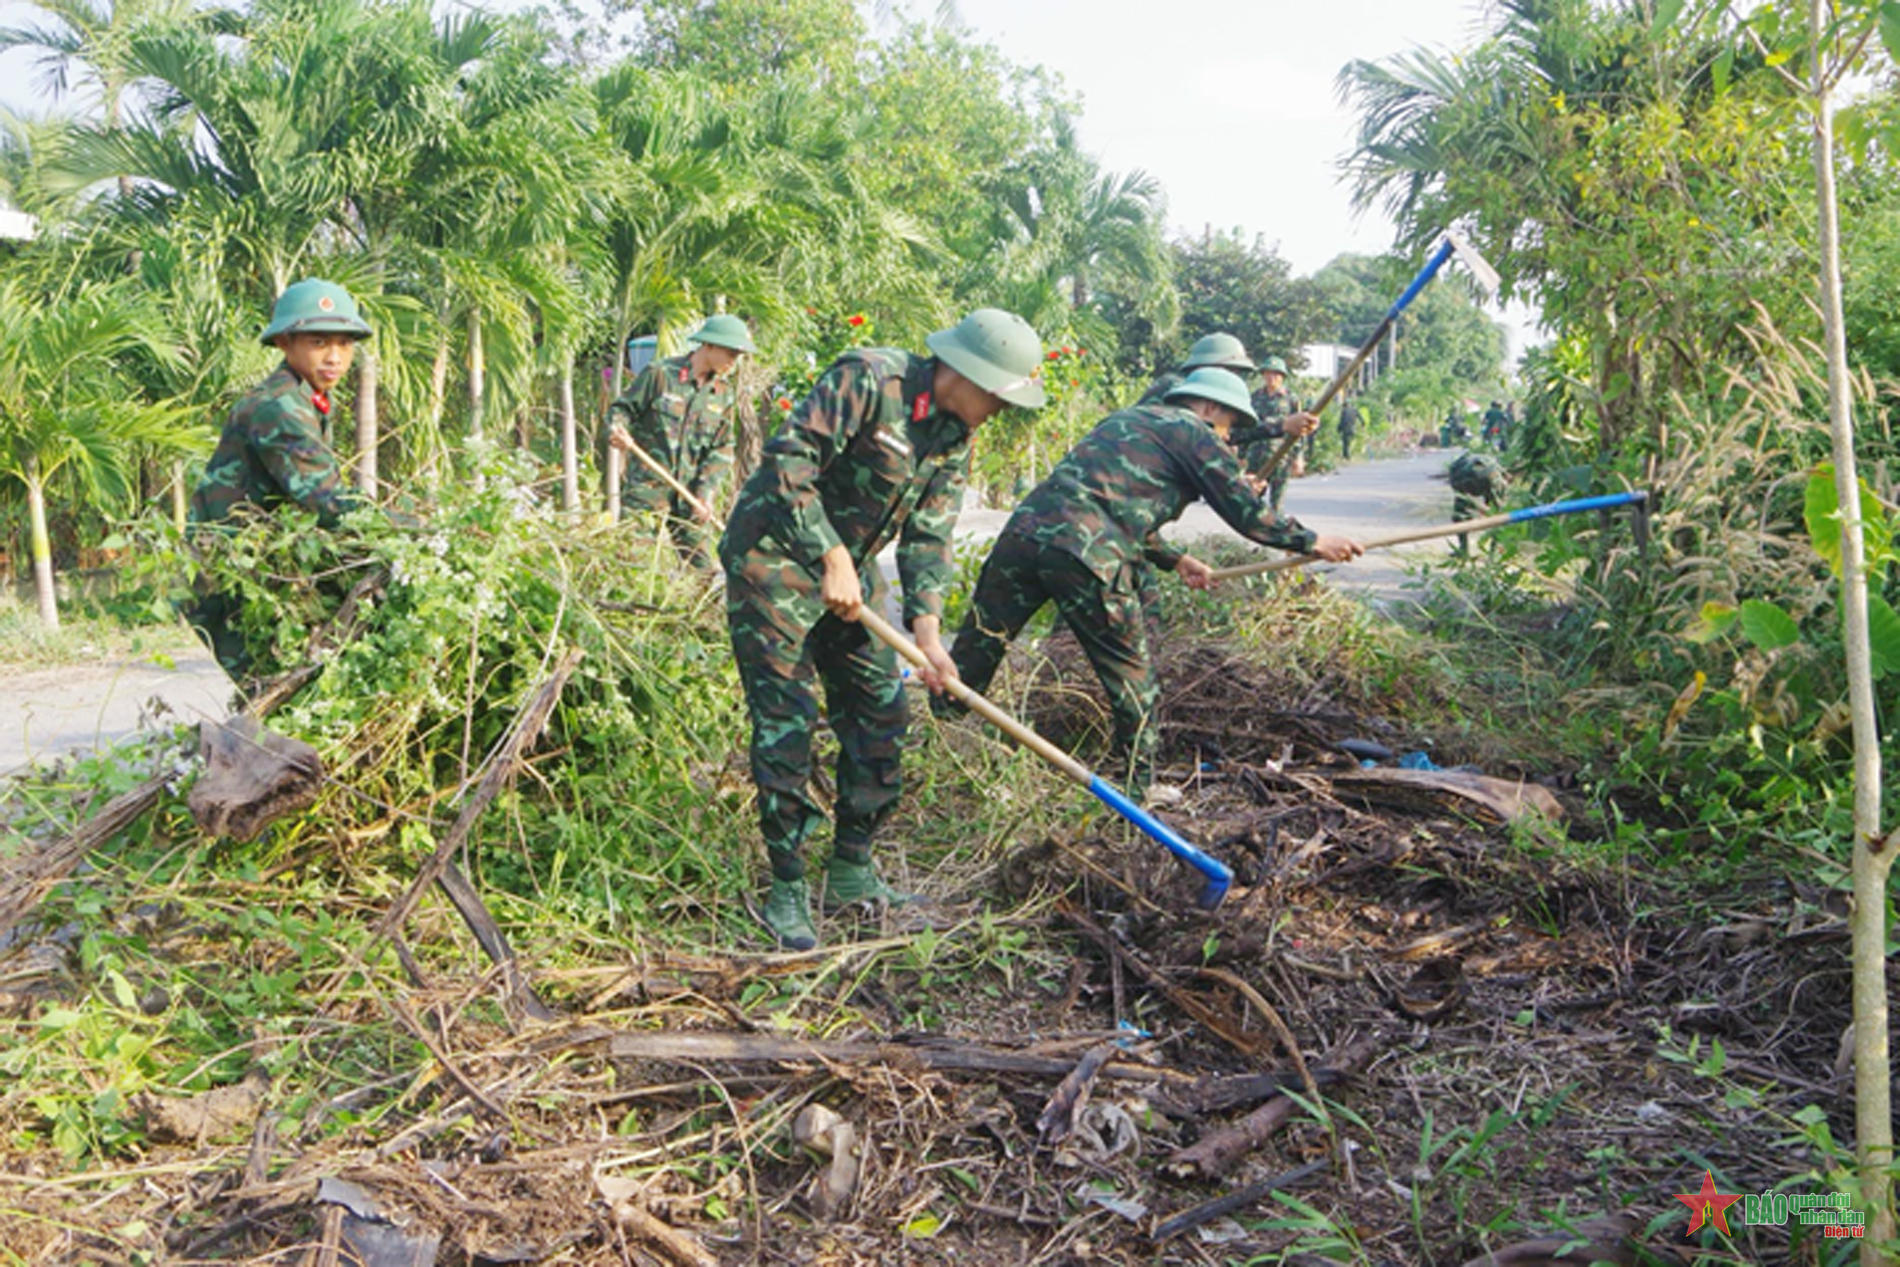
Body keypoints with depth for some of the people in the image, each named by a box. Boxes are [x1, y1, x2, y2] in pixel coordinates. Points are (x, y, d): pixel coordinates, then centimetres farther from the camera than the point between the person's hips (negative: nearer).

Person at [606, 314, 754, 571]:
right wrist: (617, 429, -21)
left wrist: (707, 492, -4)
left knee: (703, 565, 5)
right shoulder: (659, 373, -5)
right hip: (646, 486, -4)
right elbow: (622, 408, 2)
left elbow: (722, 449, 8)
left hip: (690, 496, 4)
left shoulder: (723, 391, 9)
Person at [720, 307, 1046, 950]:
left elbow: (927, 536, -1)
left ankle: (852, 871, 22)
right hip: (774, 555, -8)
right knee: (785, 722, -7)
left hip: (849, 568, 8)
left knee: (879, 714, 8)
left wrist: (927, 626, -15)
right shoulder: (867, 379, -20)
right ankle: (787, 890, 5)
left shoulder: (954, 440, 3)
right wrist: (832, 558, -28)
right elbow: (789, 459, -26)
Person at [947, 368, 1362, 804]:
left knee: (971, 660, 11)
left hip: (1026, 528, 7)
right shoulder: (1194, 432, 10)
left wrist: (1175, 560, 39)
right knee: (1134, 683, 8)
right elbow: (1247, 513, 9)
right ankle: (1136, 797, 16)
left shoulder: (1129, 419, 33)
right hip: (1087, 555, -7)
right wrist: (1313, 542, 21)